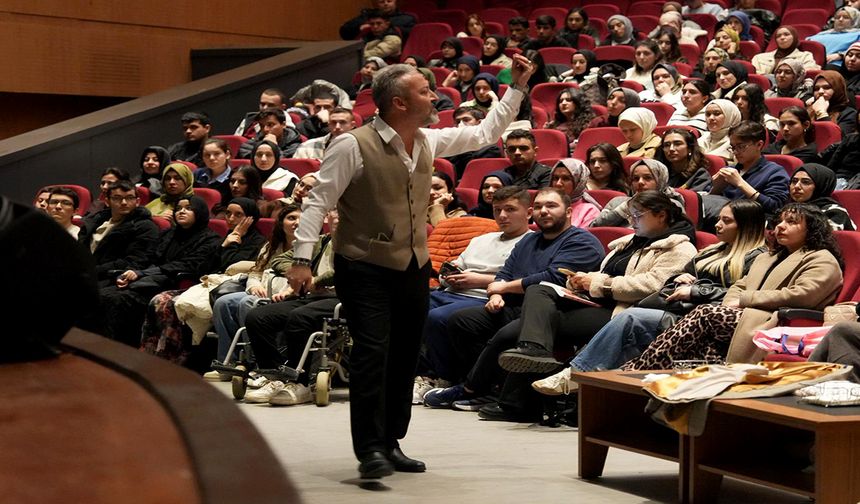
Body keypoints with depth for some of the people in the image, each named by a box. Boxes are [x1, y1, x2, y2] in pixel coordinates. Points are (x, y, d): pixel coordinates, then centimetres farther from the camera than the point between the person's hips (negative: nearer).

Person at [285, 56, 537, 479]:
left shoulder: (429, 142, 6)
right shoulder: (353, 146, -14)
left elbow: (485, 133, 18)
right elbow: (319, 202, -13)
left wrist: (516, 88, 14)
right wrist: (302, 258, -18)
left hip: (413, 267, 7)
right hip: (364, 267, -7)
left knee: (404, 358, 11)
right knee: (372, 352, -15)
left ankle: (390, 444, 22)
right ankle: (370, 449, -11)